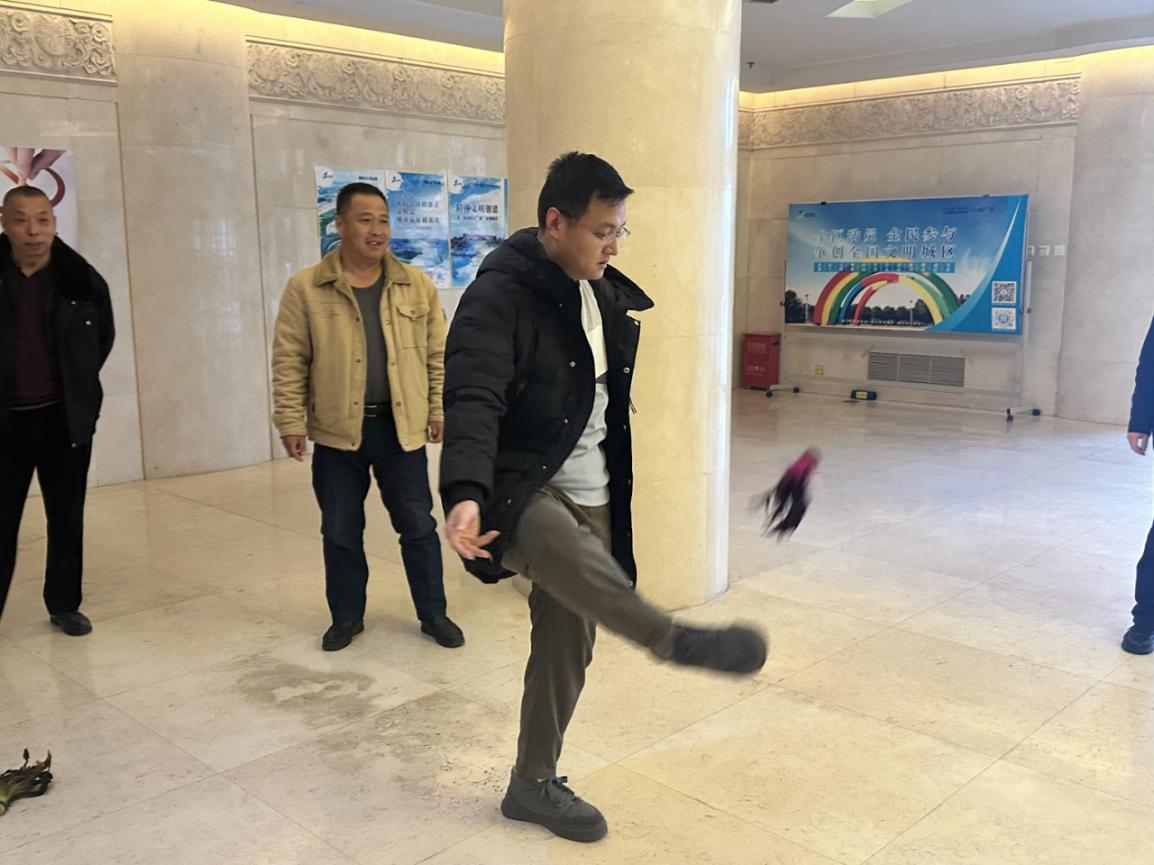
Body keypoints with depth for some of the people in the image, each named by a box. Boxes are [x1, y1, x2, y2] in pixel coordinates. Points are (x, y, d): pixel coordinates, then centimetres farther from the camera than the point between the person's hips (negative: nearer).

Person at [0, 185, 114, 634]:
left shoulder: (82, 280, -5)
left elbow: (104, 336, 13)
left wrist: (79, 385, 9)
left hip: (66, 419, 1)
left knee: (67, 520, 13)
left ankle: (65, 605, 28)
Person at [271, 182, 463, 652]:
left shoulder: (416, 285, 3)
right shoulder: (306, 288, -3)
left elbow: (438, 353, 6)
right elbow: (290, 361, -3)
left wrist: (439, 409, 3)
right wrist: (291, 422, -6)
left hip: (401, 428, 1)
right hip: (337, 431, -1)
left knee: (418, 525, 8)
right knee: (341, 531, 11)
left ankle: (433, 614, 23)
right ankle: (346, 617, 28)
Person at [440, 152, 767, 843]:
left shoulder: (610, 295, 9)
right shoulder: (501, 294, -16)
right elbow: (473, 400, -30)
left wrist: (617, 492, 21)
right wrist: (465, 493, -46)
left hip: (588, 494, 7)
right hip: (517, 488, -7)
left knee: (568, 642, 11)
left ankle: (534, 785, 26)